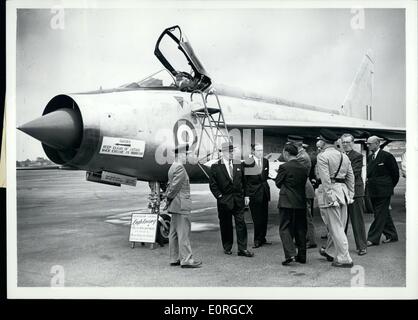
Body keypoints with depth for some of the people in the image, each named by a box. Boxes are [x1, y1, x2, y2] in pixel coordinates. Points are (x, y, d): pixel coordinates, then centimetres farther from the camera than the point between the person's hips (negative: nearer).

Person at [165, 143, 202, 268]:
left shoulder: (173, 167, 16)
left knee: (174, 233, 12)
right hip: (181, 206, -10)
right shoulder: (180, 168, -15)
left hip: (175, 206, 10)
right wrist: (169, 199, -8)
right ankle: (186, 259, -3)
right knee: (183, 232, -6)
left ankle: (174, 259, 18)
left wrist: (168, 199, 14)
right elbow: (175, 186, -19)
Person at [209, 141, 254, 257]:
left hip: (238, 199, 3)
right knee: (225, 225, 6)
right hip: (224, 200, -2)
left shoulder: (239, 165, 9)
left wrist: (246, 195, 8)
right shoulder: (215, 167, -3)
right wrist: (219, 196, -11)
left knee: (241, 223, -1)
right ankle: (227, 248, 21)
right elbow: (212, 184, -3)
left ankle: (242, 249, 3)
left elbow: (243, 181, 13)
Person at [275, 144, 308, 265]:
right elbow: (303, 184, 13)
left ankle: (290, 254, -14)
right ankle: (301, 256, 16)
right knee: (300, 229, 11)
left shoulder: (284, 167, -10)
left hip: (287, 202, -6)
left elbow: (278, 183, -2)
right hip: (301, 203, 6)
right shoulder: (303, 168, 8)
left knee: (284, 228, -1)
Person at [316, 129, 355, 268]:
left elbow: (325, 179, -17)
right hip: (343, 190, 7)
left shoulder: (322, 156, -10)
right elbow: (351, 177, 13)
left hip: (331, 190, -7)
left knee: (336, 227, -2)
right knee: (336, 225, 17)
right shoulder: (344, 156, 12)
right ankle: (330, 252, 33)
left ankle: (344, 259, 0)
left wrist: (329, 197, -16)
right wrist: (350, 194, 16)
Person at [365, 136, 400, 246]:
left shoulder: (387, 156, -11)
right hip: (373, 190, 8)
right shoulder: (369, 158, 11)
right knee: (384, 214, 15)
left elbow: (395, 173, -5)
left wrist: (390, 186, 1)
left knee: (380, 214, -4)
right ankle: (391, 235, 26)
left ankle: (373, 238, -2)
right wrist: (368, 180, 5)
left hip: (383, 191, -8)